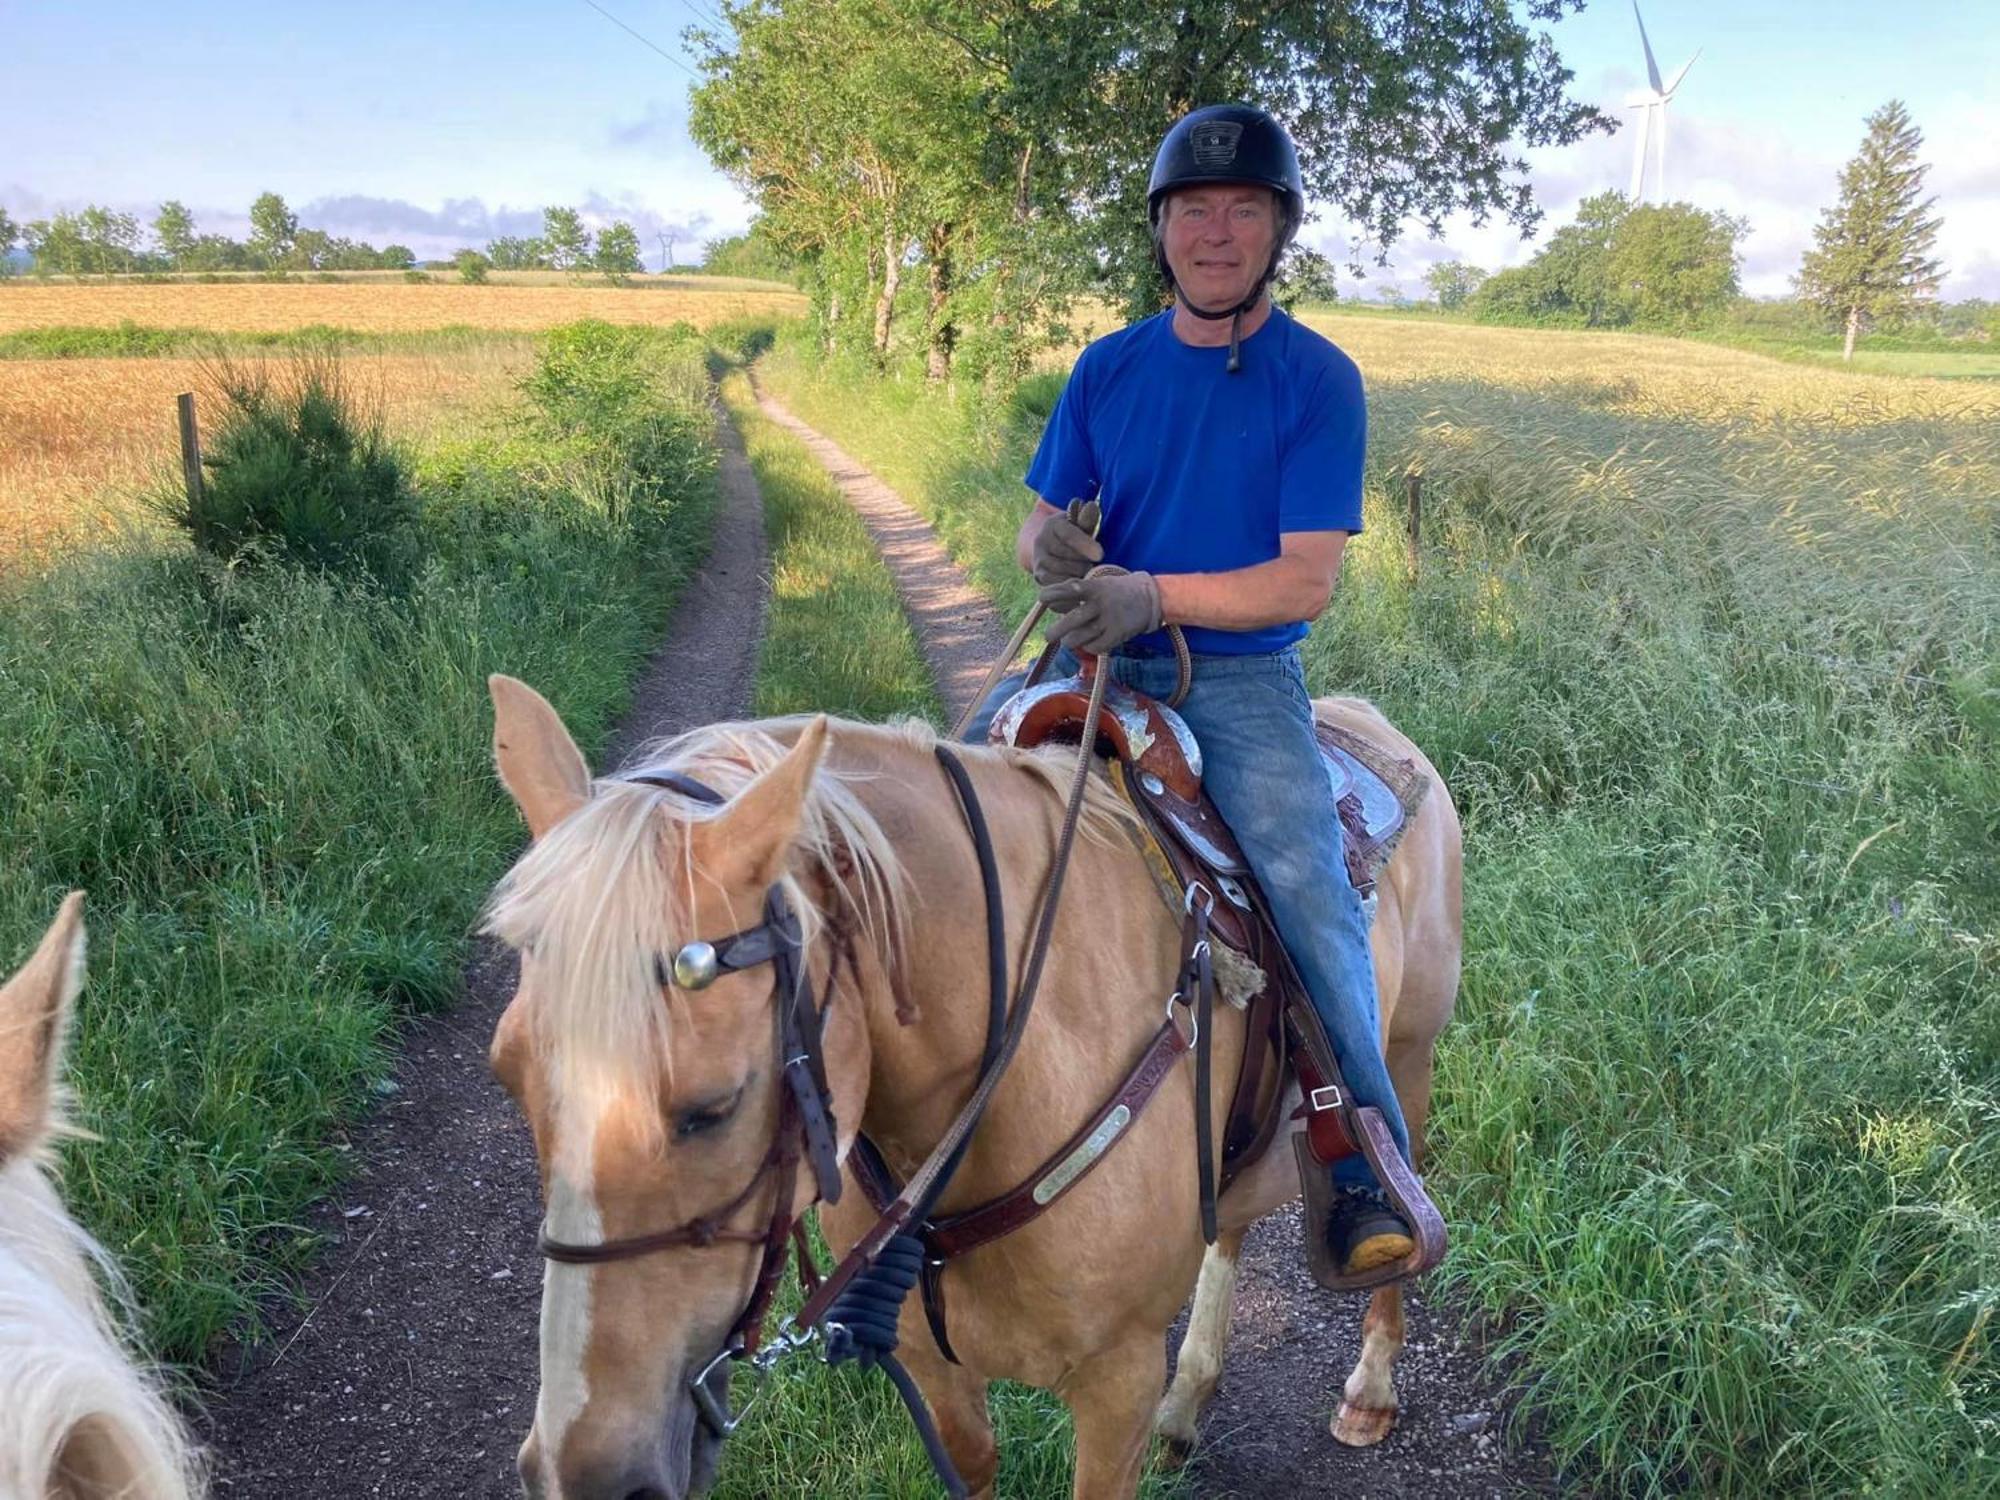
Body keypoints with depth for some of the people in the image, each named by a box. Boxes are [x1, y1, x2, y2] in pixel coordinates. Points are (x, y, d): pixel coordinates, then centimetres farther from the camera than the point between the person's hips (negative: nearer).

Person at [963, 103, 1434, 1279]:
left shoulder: (1319, 380, -4)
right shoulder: (1111, 366, 8)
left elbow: (1308, 579, -12)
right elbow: (1041, 522, 9)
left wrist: (1153, 594, -26)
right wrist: (1053, 551, -17)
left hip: (1242, 681, -4)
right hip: (1099, 655, 4)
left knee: (1312, 894, -23)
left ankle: (1368, 1166, -7)